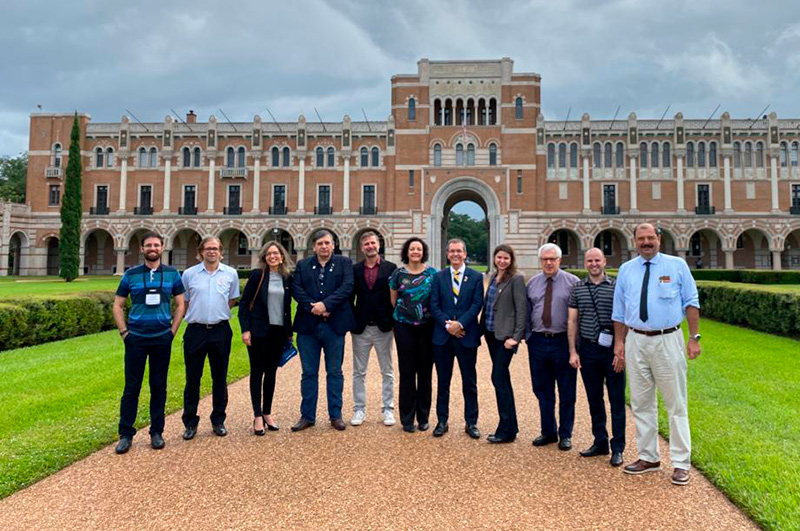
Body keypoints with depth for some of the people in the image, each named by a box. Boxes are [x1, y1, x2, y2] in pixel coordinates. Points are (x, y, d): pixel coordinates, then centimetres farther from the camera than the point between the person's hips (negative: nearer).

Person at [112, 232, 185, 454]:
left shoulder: (172, 274, 4)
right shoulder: (131, 275, 2)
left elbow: (180, 305, 8)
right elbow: (117, 305, 7)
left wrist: (172, 331, 1)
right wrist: (124, 332, 0)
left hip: (162, 338, 1)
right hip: (136, 338, -1)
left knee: (159, 387, 9)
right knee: (131, 387, 3)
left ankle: (157, 432, 20)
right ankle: (126, 434, 15)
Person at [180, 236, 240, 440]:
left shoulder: (231, 274, 2)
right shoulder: (189, 274, 1)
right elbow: (183, 301, 11)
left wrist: (218, 312, 8)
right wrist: (196, 314, 7)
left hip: (221, 331, 1)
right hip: (196, 330, 0)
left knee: (220, 378, 9)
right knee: (192, 379, 5)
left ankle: (218, 421, 22)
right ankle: (190, 423, 18)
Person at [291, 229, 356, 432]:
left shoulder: (344, 263, 5)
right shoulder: (303, 265, 10)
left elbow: (347, 286, -9)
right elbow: (296, 289, -2)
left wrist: (325, 304, -19)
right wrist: (313, 307, -16)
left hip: (334, 325, -1)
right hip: (308, 326, 2)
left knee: (335, 372, 8)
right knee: (309, 373, 9)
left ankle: (336, 415, 19)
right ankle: (307, 416, 19)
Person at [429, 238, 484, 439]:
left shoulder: (476, 277, 3)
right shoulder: (439, 277, 6)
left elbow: (477, 304, -5)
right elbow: (434, 305, 0)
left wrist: (460, 324, -15)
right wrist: (448, 325, -12)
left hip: (467, 336, -1)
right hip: (442, 336, 1)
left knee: (469, 382, 7)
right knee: (443, 381, 10)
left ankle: (471, 422, 19)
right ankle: (442, 421, 21)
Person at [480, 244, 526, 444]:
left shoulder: (516, 279, -10)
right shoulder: (493, 277, 12)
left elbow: (521, 309, -13)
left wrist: (515, 336, -17)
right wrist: (482, 327, 11)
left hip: (505, 335, -8)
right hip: (491, 333, 8)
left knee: (499, 378, -7)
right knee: (503, 379, 13)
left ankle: (506, 430, 4)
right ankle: (510, 426, 24)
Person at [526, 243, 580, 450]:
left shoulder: (573, 282, -2)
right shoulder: (532, 283, 9)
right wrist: (528, 336, 6)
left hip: (563, 341, -3)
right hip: (538, 342, 4)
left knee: (567, 392, 6)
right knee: (542, 390, 12)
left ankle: (565, 435, 21)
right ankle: (548, 431, 28)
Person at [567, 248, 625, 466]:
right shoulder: (577, 289, 7)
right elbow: (572, 321, 7)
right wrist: (573, 351, 2)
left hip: (611, 351, -3)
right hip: (587, 350, 3)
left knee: (616, 400, 3)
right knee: (594, 399, 12)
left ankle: (617, 448, 14)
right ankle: (600, 443, 25)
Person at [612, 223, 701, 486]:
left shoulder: (677, 265, 2)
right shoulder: (626, 269, 9)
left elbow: (691, 303, 2)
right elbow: (619, 310, 11)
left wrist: (694, 338, -5)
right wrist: (619, 341, 5)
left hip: (668, 341, -3)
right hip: (636, 341, 3)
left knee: (676, 403, 3)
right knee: (641, 403, 11)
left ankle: (681, 463, 14)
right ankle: (648, 457, 26)